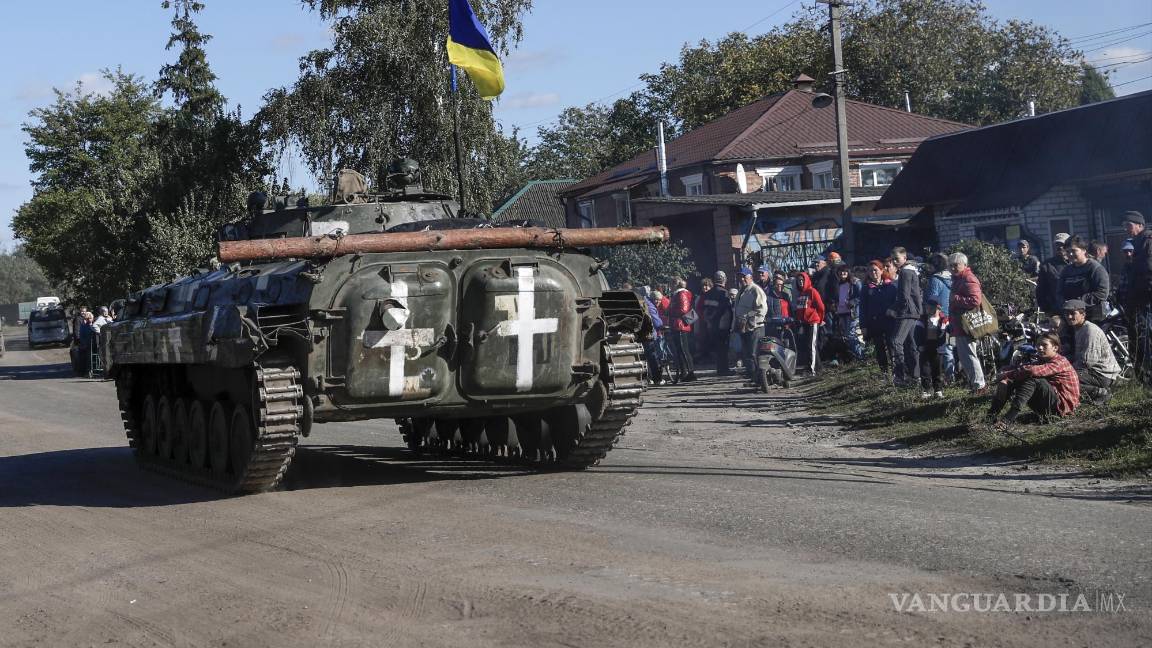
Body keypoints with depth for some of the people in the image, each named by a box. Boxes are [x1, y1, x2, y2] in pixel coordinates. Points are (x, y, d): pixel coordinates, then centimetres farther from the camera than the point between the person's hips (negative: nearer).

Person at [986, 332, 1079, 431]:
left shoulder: (1060, 362, -15)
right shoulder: (1042, 361, 14)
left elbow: (1032, 371, -31)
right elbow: (1021, 367, -3)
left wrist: (1007, 374, -25)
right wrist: (1006, 377, -22)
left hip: (1063, 405, -9)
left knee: (1032, 380, -29)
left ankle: (1008, 420, -41)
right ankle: (992, 414, -19)